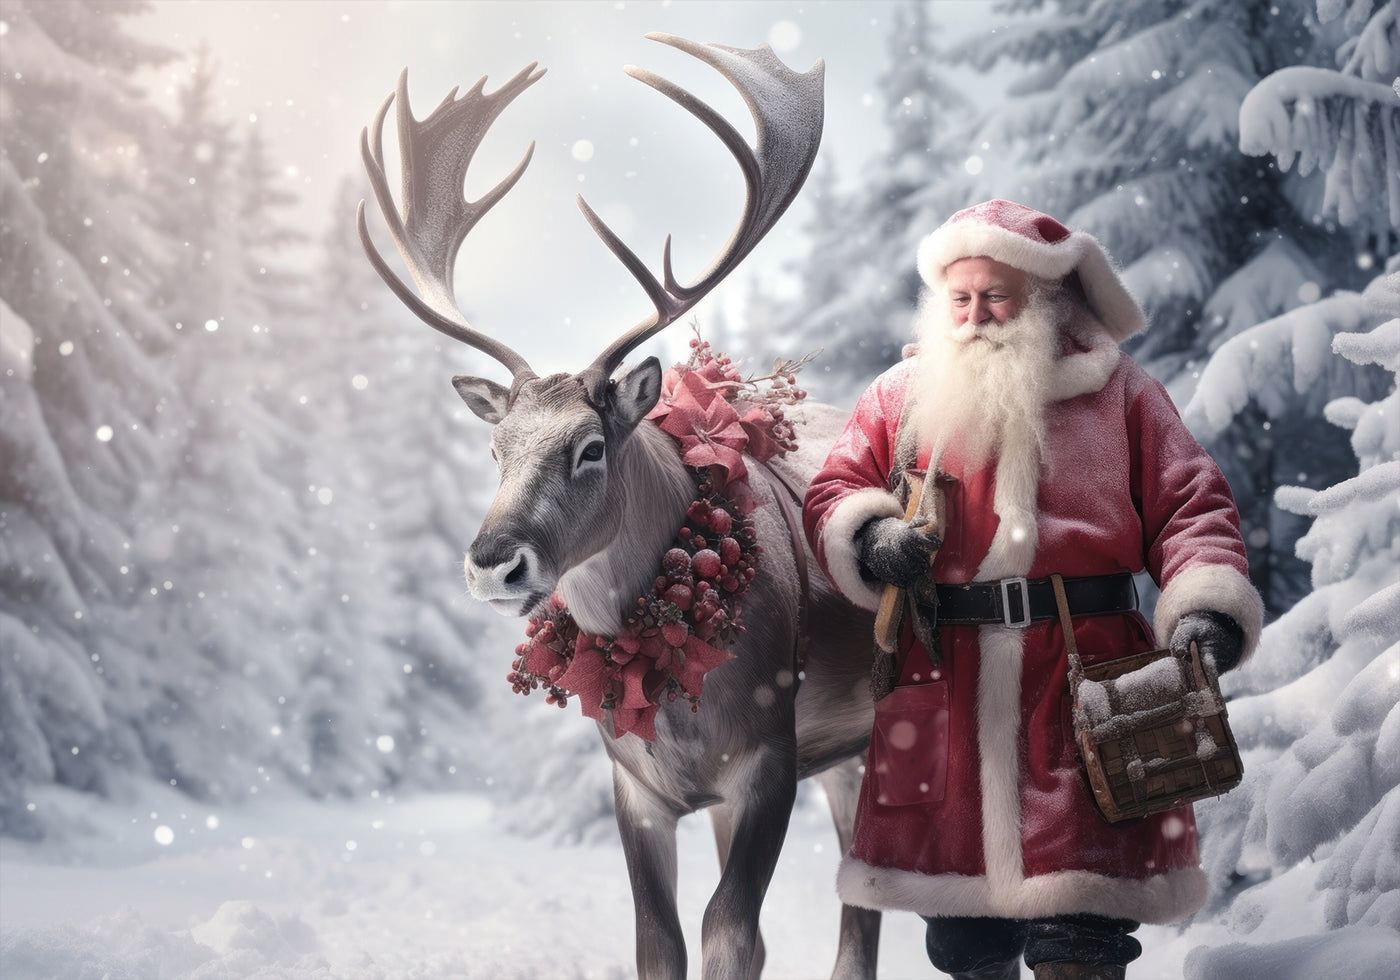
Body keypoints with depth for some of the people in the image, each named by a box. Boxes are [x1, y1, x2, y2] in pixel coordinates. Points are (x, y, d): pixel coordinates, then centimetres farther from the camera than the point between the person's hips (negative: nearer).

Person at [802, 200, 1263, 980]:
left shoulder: (1117, 390, 9)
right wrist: (871, 539, -11)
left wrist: (1208, 607, -11)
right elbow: (834, 493, 12)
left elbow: (1190, 507, 5)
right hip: (945, 689, 2)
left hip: (1085, 680, -2)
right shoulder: (902, 396, 14)